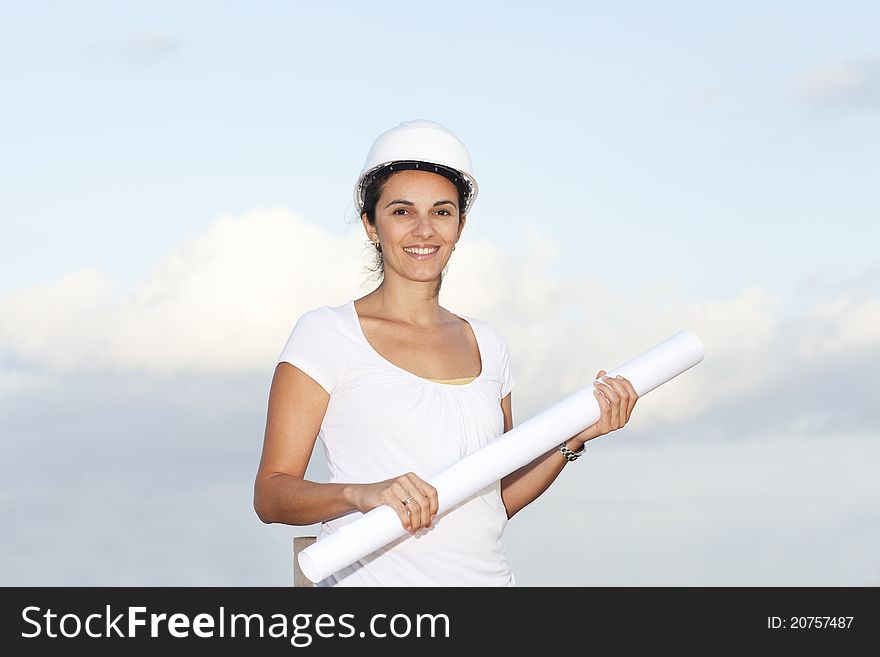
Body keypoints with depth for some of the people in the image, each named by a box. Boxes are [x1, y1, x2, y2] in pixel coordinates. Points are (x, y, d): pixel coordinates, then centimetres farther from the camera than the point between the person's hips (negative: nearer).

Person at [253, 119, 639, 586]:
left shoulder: (486, 344, 15)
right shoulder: (326, 334, 0)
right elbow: (270, 495, -6)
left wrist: (572, 439, 6)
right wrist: (361, 493, -21)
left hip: (487, 575, 4)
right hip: (374, 580, -4)